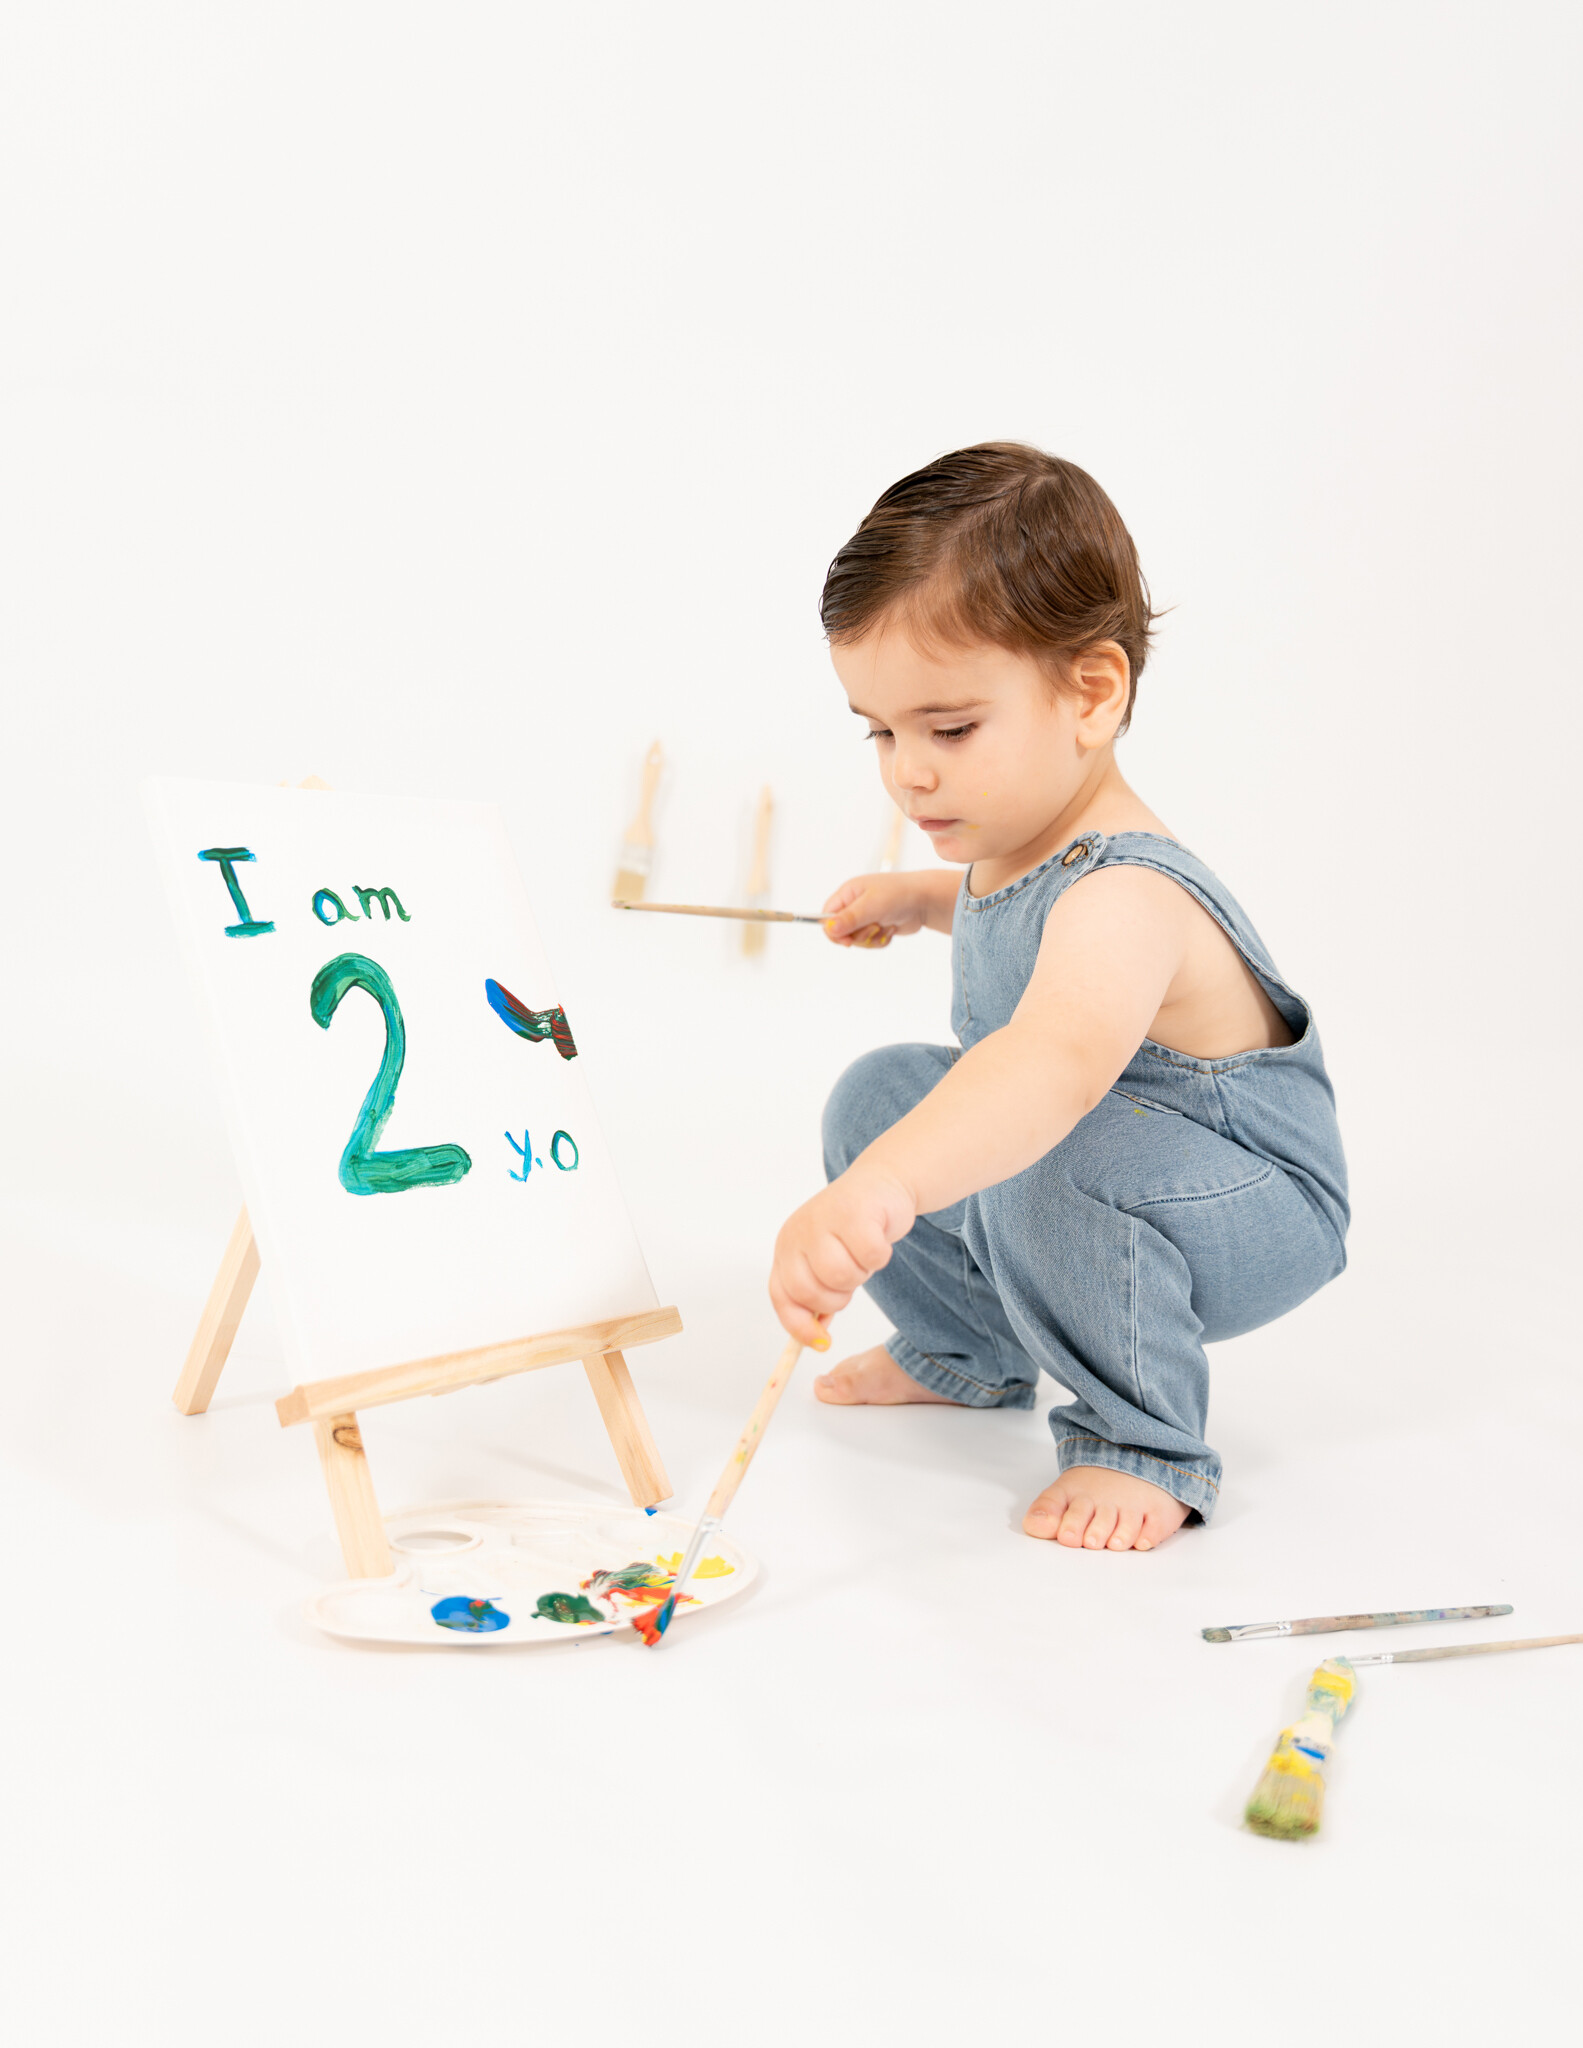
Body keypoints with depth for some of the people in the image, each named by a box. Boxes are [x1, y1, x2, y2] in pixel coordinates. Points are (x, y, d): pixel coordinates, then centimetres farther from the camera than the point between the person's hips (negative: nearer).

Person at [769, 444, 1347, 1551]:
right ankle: (968, 1351, 28)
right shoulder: (1017, 839, -5)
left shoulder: (1123, 901, -36)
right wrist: (917, 899, 8)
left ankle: (1141, 1444, -13)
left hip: (1255, 1217, -9)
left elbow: (1060, 1061, -60)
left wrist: (878, 1189, -75)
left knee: (1065, 1160, -37)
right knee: (880, 1093, 7)